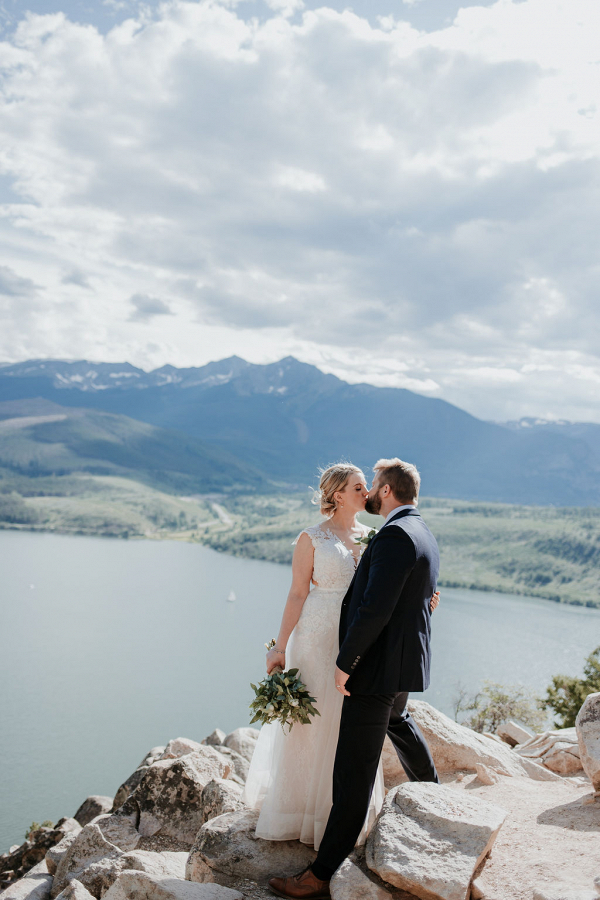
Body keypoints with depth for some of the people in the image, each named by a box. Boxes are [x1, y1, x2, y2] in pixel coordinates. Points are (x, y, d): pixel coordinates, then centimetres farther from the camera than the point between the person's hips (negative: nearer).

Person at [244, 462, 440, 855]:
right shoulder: (311, 538, -7)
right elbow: (298, 594, -7)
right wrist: (281, 647, -9)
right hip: (319, 638, -4)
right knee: (312, 722, 4)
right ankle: (300, 811, 20)